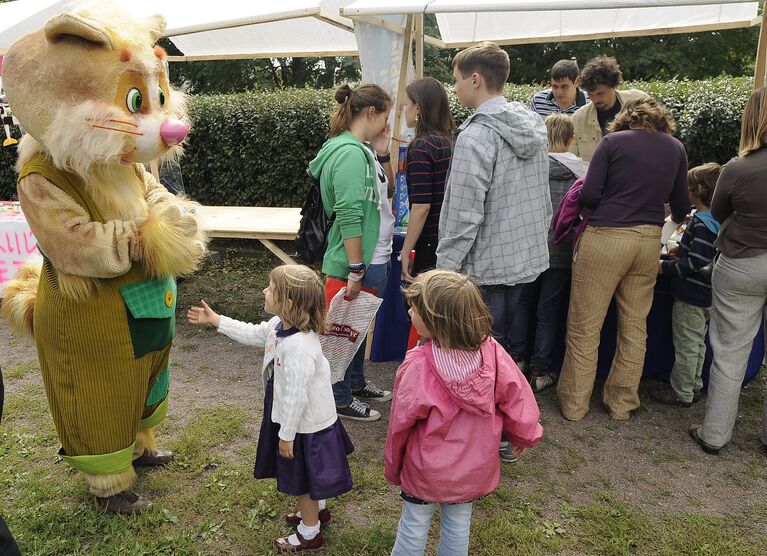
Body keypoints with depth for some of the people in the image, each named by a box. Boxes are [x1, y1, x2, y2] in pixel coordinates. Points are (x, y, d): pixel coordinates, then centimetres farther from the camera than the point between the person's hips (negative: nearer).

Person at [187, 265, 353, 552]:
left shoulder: (298, 348, -37)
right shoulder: (280, 325, -8)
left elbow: (296, 397, -30)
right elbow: (253, 334, 12)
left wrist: (286, 435, -18)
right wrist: (215, 320, 13)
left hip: (304, 426, -9)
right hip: (306, 420, 9)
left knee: (301, 479, 14)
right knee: (304, 476, 30)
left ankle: (309, 533, 38)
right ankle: (314, 509, 55)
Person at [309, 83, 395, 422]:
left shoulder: (362, 149, 9)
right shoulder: (350, 153, -21)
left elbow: (384, 194, 18)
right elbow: (349, 216, -25)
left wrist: (383, 154, 7)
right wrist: (356, 269, -24)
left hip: (375, 257, 10)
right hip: (361, 261, -10)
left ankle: (356, 382, 39)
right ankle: (340, 398, 21)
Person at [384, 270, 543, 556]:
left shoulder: (418, 367, -30)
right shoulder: (493, 354, -21)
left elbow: (400, 424, -17)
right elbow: (519, 399, -10)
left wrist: (391, 466, 1)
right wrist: (525, 435, 12)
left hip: (425, 471, -3)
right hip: (474, 471, 3)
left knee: (414, 527, 19)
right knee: (458, 527, 24)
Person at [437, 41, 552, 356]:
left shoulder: (475, 137, -19)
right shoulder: (533, 126, 7)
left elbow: (465, 215, -21)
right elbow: (544, 200, 13)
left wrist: (445, 268, -13)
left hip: (487, 267, -8)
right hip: (528, 258, 8)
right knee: (503, 344, 21)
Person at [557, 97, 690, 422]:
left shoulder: (613, 141, 0)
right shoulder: (676, 148, 11)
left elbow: (589, 195, -9)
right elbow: (681, 206, 16)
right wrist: (675, 218, 40)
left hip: (605, 237, -4)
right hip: (649, 239, 4)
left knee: (585, 328, 5)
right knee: (635, 327, 14)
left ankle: (574, 404, 14)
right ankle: (622, 403, 25)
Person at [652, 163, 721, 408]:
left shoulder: (701, 224, -21)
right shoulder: (718, 221, 8)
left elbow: (694, 263, -25)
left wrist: (664, 267, -17)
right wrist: (681, 252, 14)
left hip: (690, 296, -10)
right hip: (705, 296, 10)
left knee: (686, 346, 2)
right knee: (697, 343, 20)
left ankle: (681, 392, 13)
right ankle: (694, 385, 33)